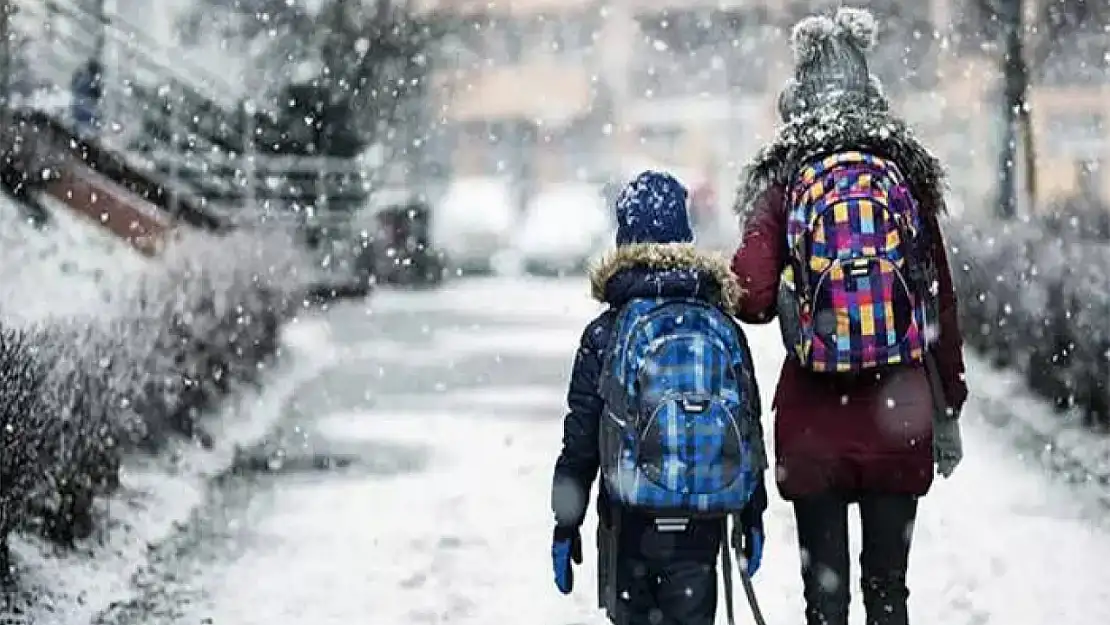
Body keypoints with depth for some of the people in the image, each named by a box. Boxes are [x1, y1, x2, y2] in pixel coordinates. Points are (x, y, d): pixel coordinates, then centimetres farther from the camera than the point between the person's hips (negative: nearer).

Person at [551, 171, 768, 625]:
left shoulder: (605, 334, -5)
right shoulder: (724, 329, 1)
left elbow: (581, 439, -3)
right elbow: (750, 426, 6)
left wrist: (565, 525, 4)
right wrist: (752, 517, 16)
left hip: (628, 519, -1)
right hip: (701, 520, 1)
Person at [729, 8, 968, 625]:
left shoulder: (782, 185, -3)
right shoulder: (908, 178, 2)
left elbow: (752, 300, -12)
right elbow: (943, 305, 4)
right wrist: (949, 410, 13)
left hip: (814, 420, -1)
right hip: (900, 417, 1)